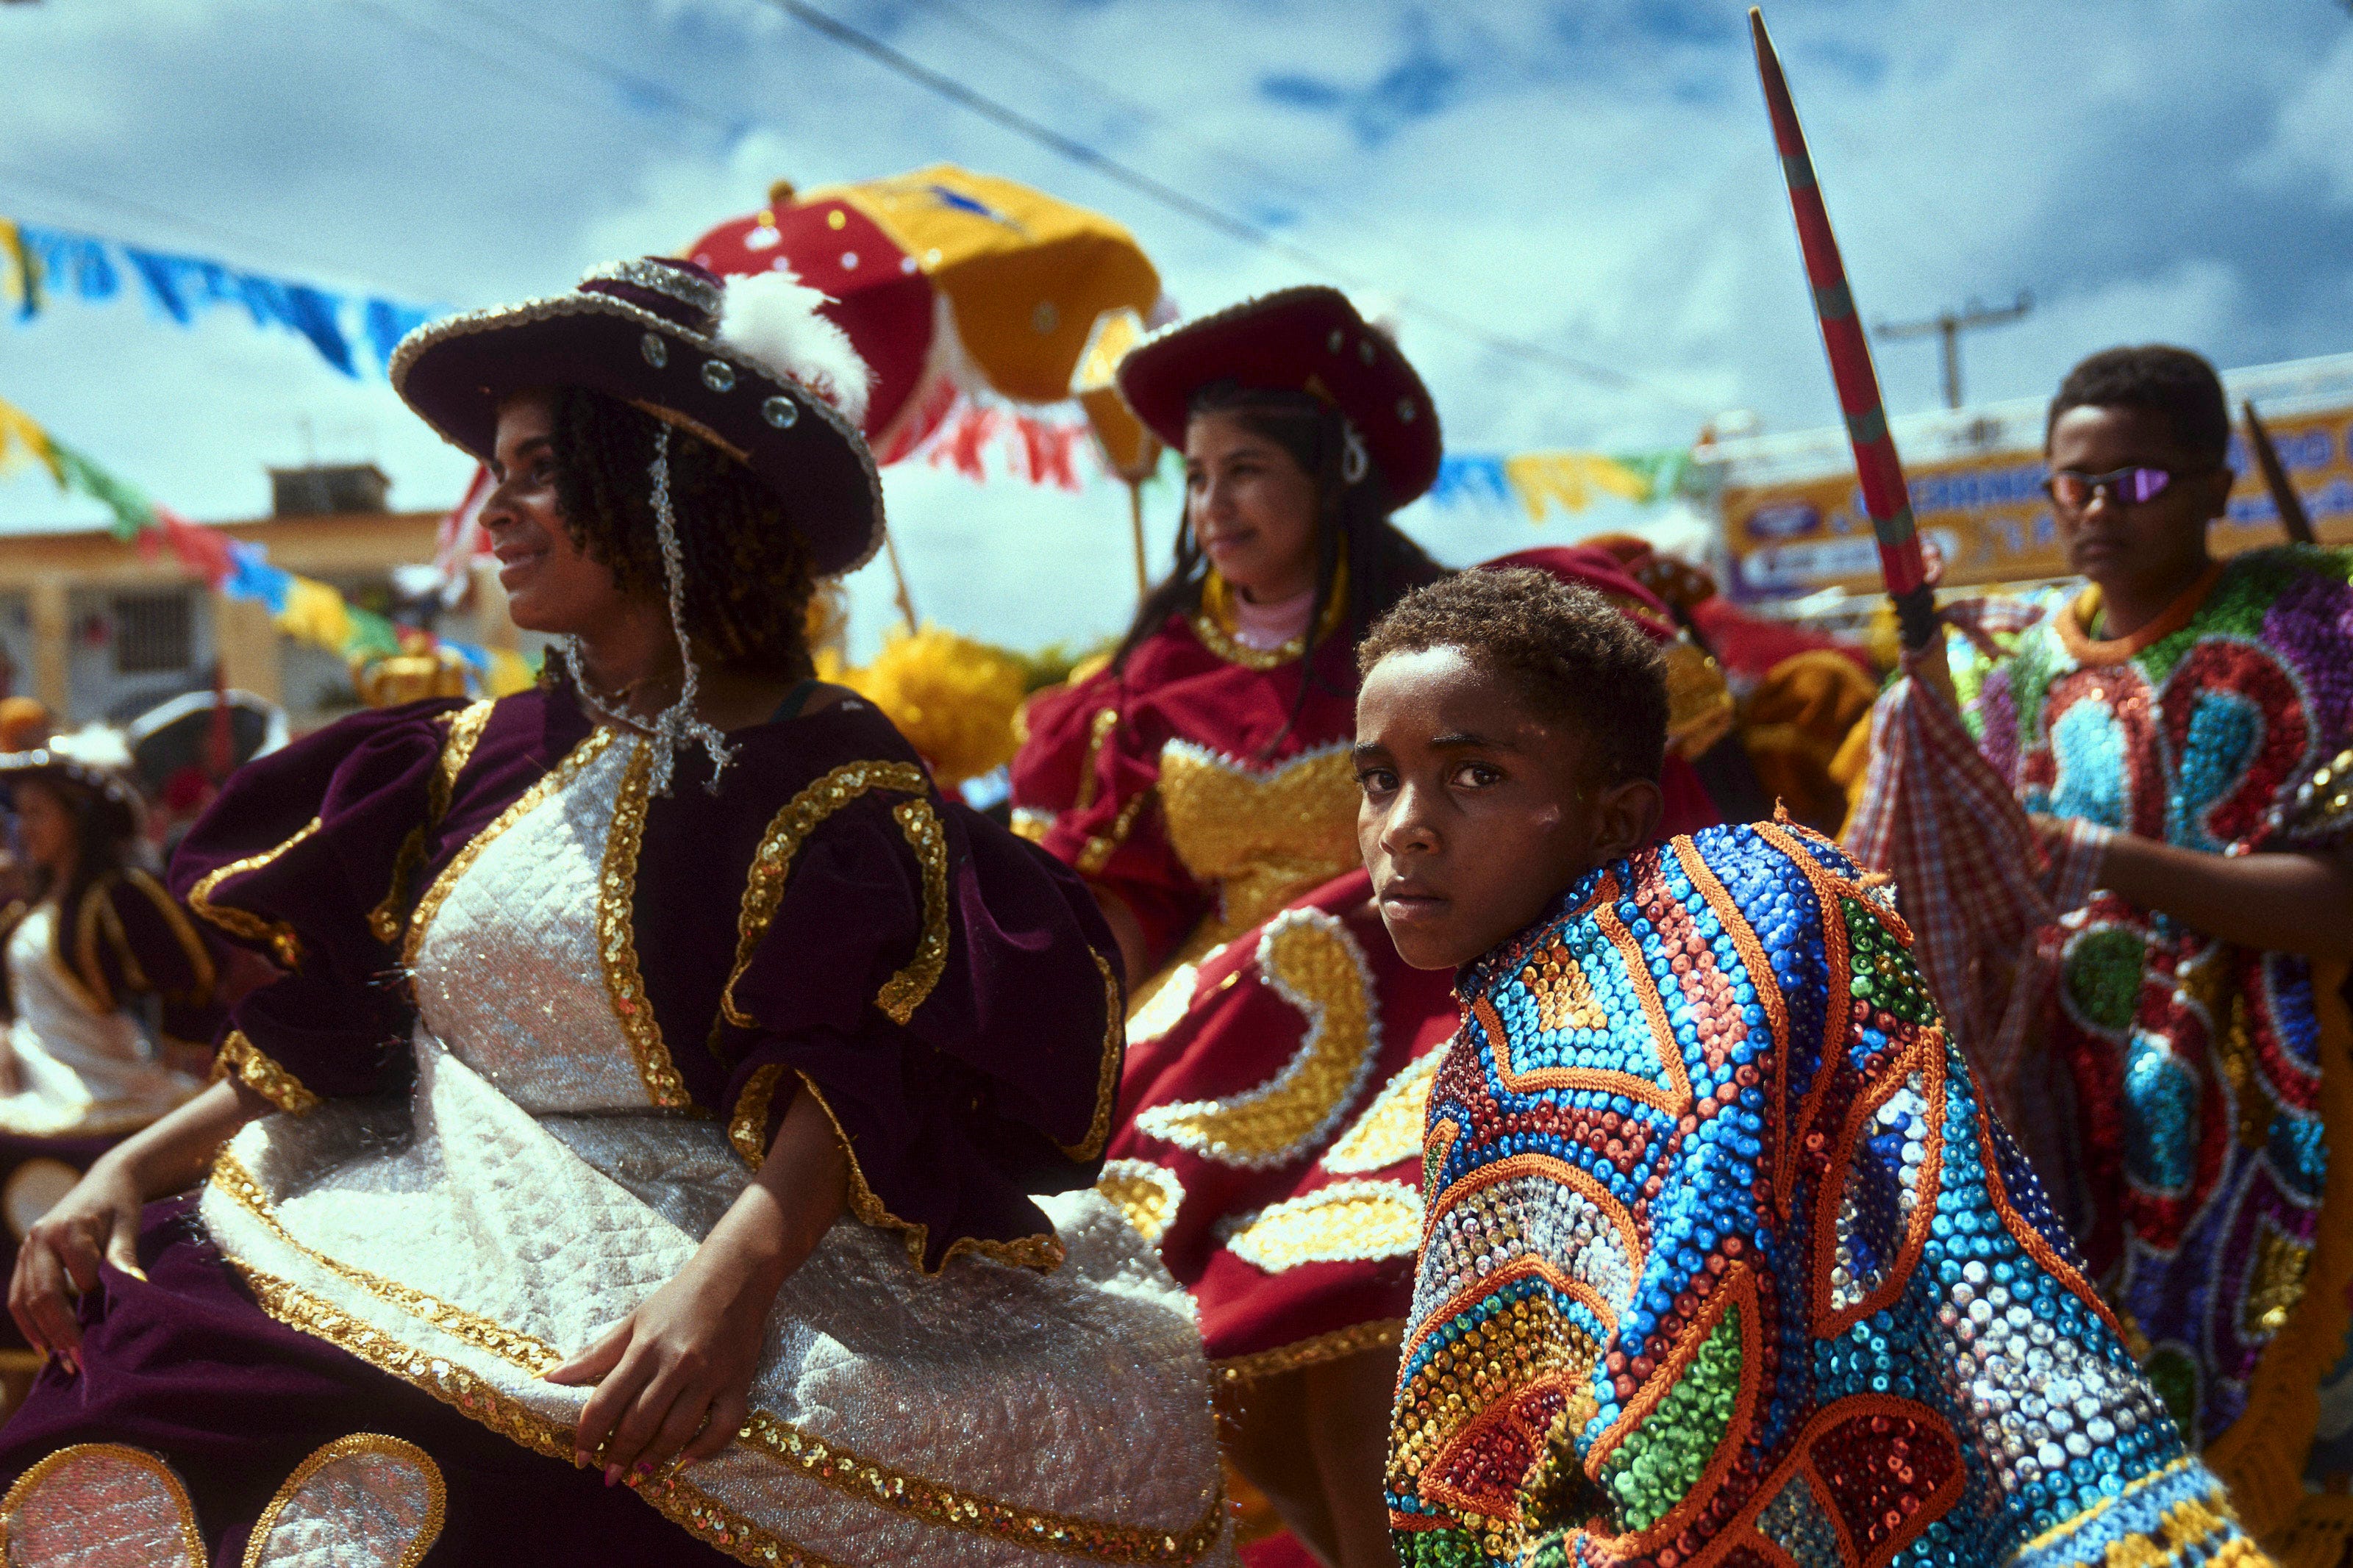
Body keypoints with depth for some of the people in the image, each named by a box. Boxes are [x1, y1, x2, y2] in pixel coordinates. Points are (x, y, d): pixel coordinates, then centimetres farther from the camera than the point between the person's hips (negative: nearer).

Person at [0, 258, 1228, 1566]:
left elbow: (849, 1075, -15)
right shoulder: (484, 759, 17)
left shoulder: (826, 772, -2)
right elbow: (325, 1038, 17)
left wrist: (734, 1274, -32)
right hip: (434, 1235, 6)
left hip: (689, 1249, -5)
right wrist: (133, 1167, 4)